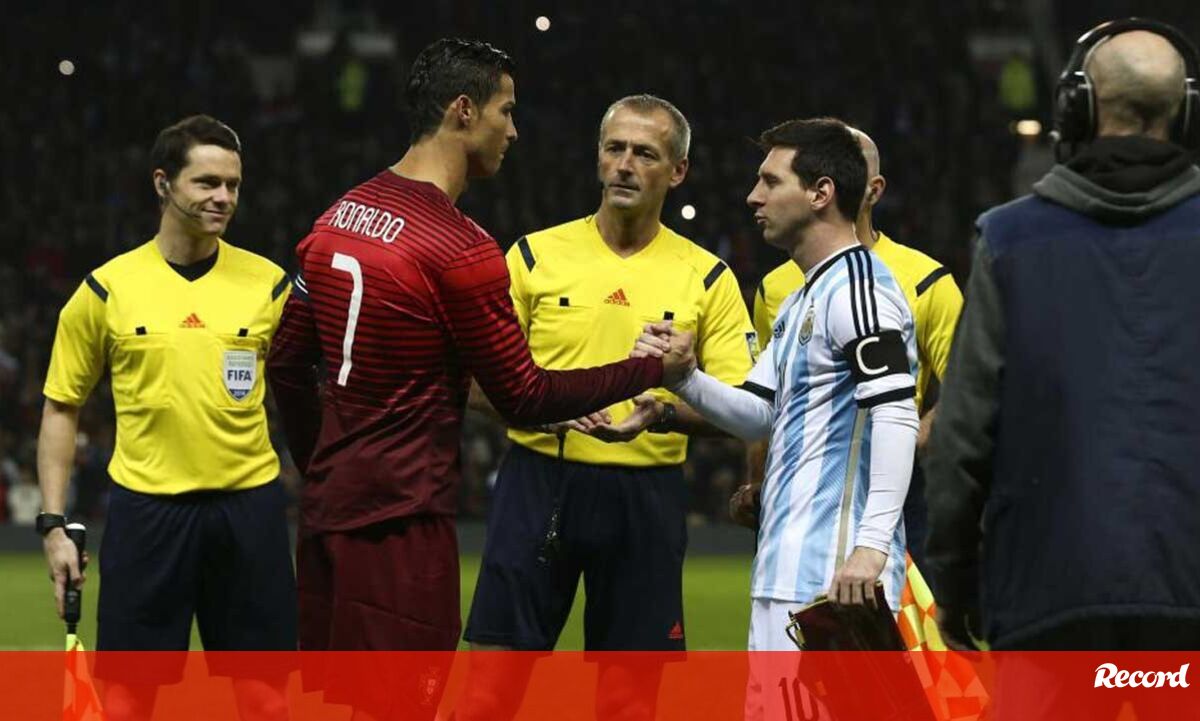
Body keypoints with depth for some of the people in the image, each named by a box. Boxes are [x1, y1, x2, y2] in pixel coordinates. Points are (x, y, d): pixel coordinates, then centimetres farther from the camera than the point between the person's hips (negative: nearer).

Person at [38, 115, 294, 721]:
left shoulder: (268, 285, 3)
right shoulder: (106, 290, 1)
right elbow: (61, 409, 7)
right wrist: (53, 524, 1)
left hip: (249, 505, 1)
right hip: (146, 506, -1)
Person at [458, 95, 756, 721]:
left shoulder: (707, 278, 5)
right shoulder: (536, 255, 5)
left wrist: (664, 414, -18)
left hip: (646, 498, 1)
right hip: (539, 483, -1)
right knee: (494, 667, -5)